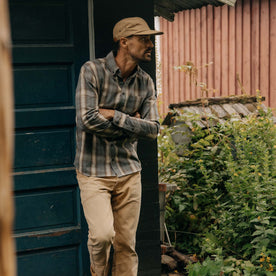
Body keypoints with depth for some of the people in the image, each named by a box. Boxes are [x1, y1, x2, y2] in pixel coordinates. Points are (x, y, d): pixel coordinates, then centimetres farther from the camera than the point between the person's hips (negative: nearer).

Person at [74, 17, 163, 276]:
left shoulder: (145, 82, 6)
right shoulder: (92, 70, -9)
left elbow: (153, 129, -2)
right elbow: (87, 120, -20)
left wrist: (114, 116, -13)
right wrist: (132, 124, -8)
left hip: (129, 171, 5)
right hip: (93, 171, -4)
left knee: (126, 243, 6)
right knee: (103, 234, -16)